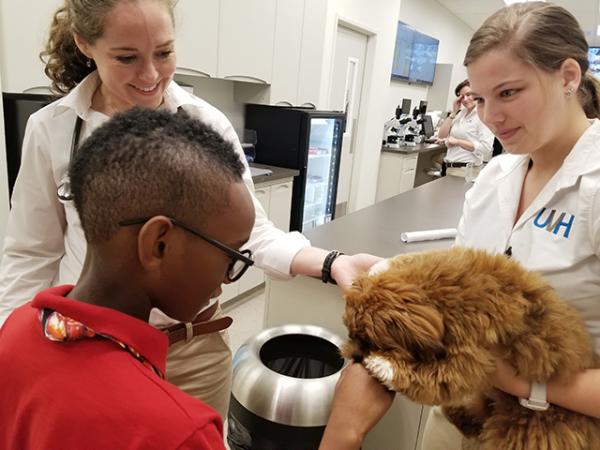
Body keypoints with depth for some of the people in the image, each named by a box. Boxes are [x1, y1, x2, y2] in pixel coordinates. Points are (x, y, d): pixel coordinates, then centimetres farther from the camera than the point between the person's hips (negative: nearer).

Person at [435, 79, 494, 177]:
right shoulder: (461, 113, 13)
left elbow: (486, 147, -16)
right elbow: (441, 136, 8)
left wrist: (457, 141, -17)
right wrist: (453, 112, 3)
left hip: (466, 170, -6)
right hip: (449, 167, 6)